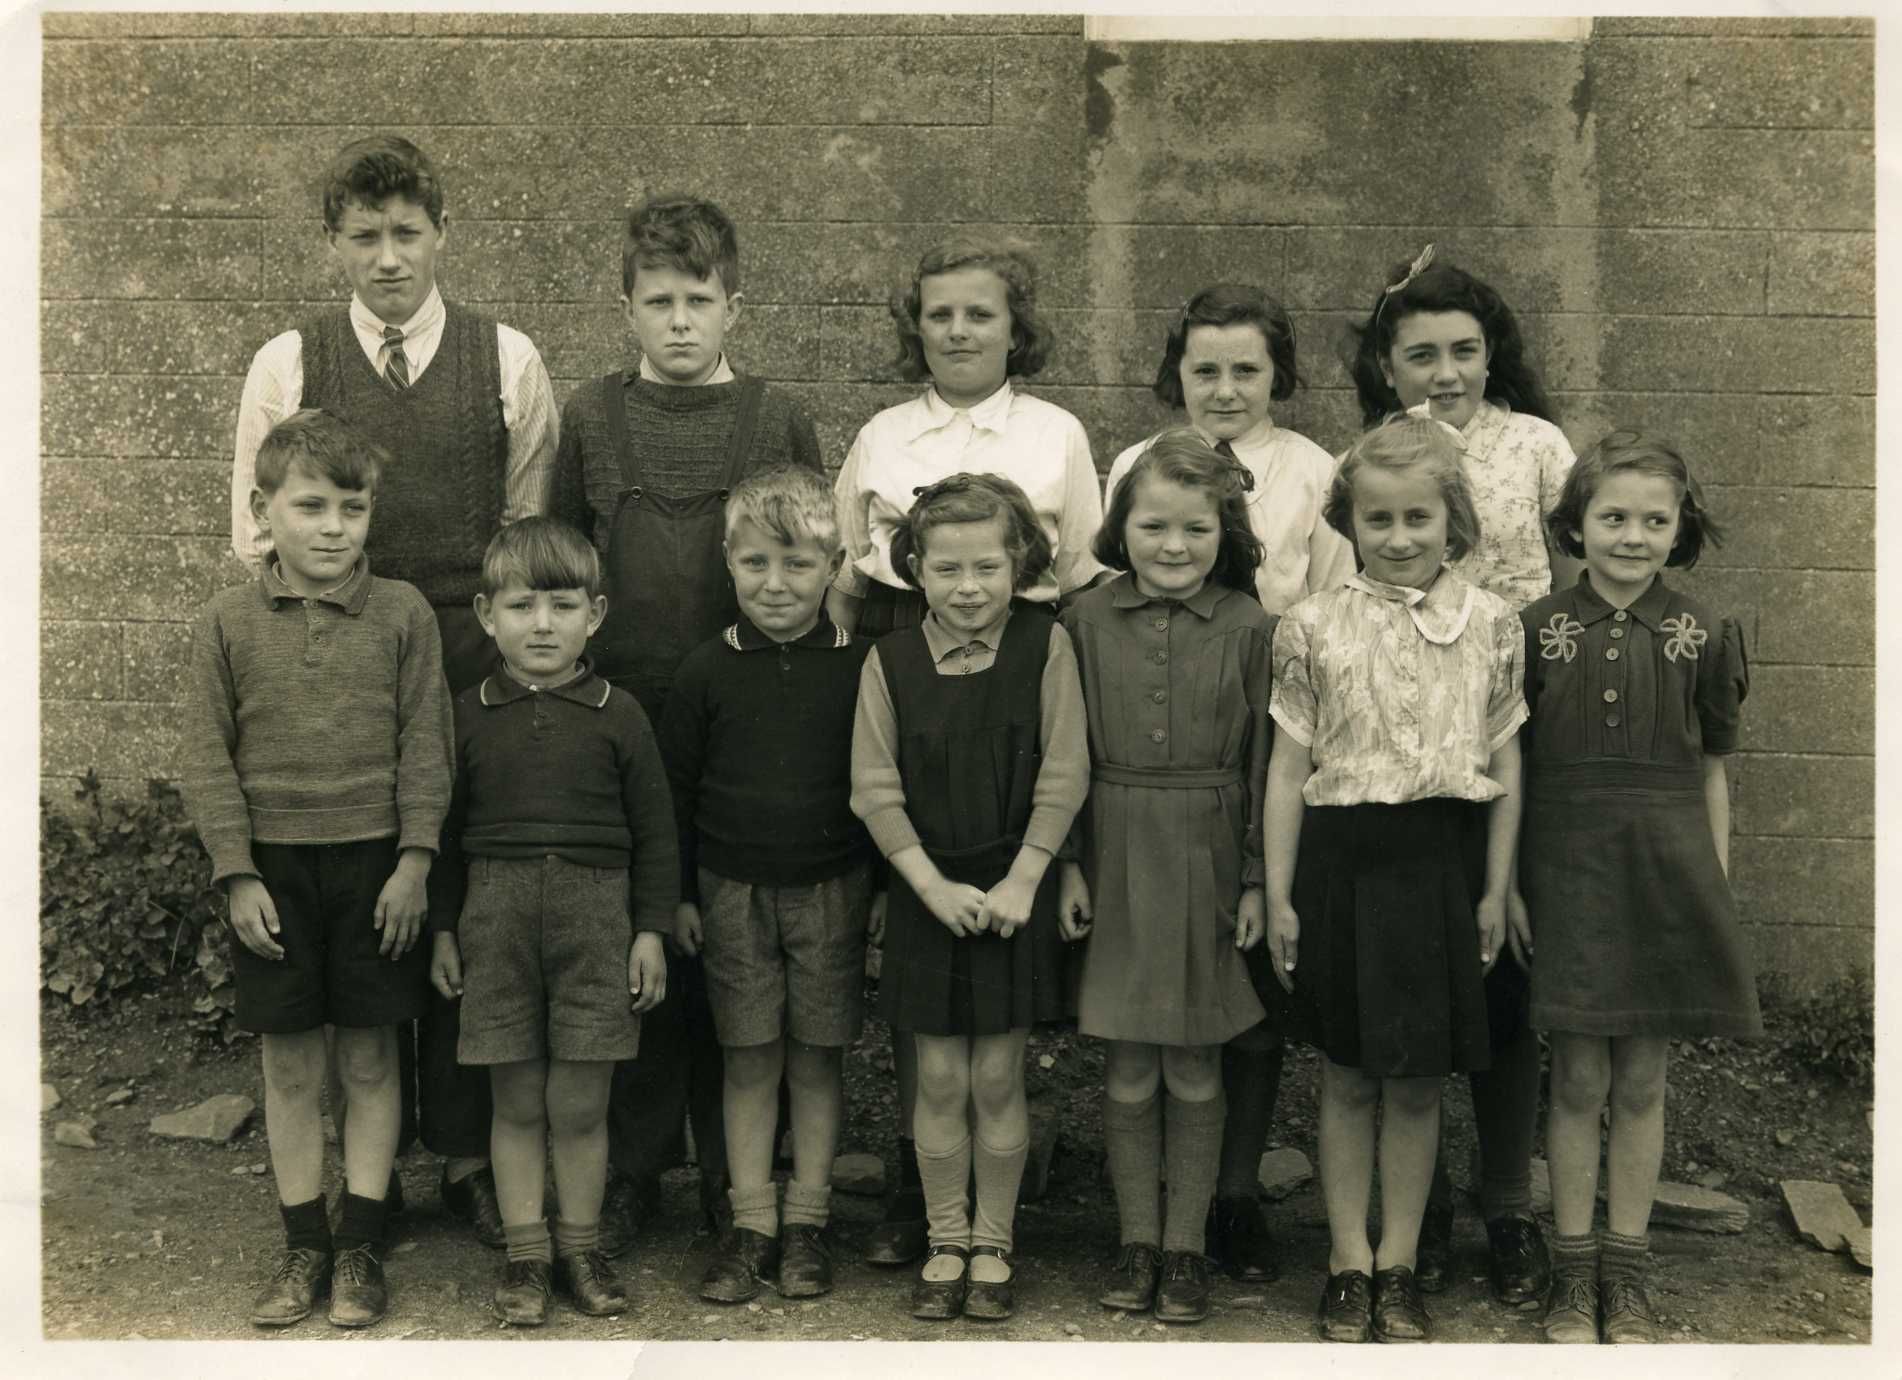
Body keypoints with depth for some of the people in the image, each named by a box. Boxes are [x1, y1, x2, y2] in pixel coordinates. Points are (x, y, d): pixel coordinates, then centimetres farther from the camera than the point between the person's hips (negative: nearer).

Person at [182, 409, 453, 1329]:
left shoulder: (402, 615, -3)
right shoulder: (227, 625, -1)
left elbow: (425, 745, -2)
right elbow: (207, 757, 0)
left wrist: (413, 859, -7)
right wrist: (237, 874, -5)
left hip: (374, 860, -1)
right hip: (274, 866, 1)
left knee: (369, 1056, 6)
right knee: (289, 1061, 8)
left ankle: (360, 1245, 17)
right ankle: (303, 1244, 20)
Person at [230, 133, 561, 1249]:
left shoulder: (509, 360, 4)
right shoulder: (287, 365, 5)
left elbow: (532, 526, 7)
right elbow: (257, 532, 8)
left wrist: (517, 643, 2)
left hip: (475, 670, 0)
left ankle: (469, 1155, 18)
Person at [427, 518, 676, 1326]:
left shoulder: (617, 716, 1)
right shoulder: (468, 717, 4)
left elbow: (653, 832, 4)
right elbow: (447, 831, 9)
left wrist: (651, 930, 0)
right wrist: (443, 930, 6)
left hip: (594, 917, -1)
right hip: (496, 918, 1)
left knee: (580, 1104, 4)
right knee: (516, 1103, 7)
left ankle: (580, 1248, 20)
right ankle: (525, 1254, 18)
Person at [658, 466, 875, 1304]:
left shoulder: (858, 667, -4)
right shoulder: (708, 671, -1)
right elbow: (675, 788, 4)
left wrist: (882, 889, 2)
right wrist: (680, 896, 3)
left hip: (832, 889, -1)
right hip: (733, 889, 1)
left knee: (818, 1058, 7)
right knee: (748, 1061, 6)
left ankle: (806, 1220, 18)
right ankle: (751, 1223, 14)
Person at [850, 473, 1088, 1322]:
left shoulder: (1045, 648, -5)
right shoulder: (890, 662, -2)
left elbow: (1063, 777, -5)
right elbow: (875, 791, -2)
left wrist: (1022, 879, -11)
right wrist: (933, 884, -9)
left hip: (1014, 888, -1)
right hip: (928, 892, 1)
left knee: (997, 1077, 4)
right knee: (939, 1078, 6)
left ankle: (993, 1244, 20)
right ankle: (946, 1243, 21)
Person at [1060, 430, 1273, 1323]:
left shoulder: (1248, 629, -3)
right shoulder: (1087, 621, 0)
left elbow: (1265, 765, -1)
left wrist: (1256, 880, -3)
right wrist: (1069, 865, -1)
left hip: (1208, 862, -1)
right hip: (1115, 858, 1)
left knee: (1194, 1070, 8)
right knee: (1127, 1070, 7)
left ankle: (1185, 1247, 21)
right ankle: (1137, 1241, 22)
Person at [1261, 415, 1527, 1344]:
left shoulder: (1490, 623, 1)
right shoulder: (1313, 627, -2)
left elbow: (1504, 766, 5)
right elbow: (1288, 768, 1)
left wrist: (1495, 889, 4)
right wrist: (1278, 894, 0)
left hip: (1441, 862, 1)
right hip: (1341, 858, 0)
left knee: (1418, 1083, 9)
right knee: (1347, 1078, 9)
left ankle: (1398, 1265, 22)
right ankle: (1349, 1263, 20)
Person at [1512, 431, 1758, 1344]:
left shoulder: (1702, 637, 2)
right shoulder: (1537, 631, -2)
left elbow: (1711, 773, 6)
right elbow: (1510, 767, 1)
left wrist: (1715, 889, 3)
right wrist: (1509, 885, -2)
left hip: (1665, 872, 1)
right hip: (1567, 868, -1)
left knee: (1642, 1080, 8)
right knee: (1579, 1077, 4)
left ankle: (1626, 1273, 21)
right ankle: (1572, 1271, 17)